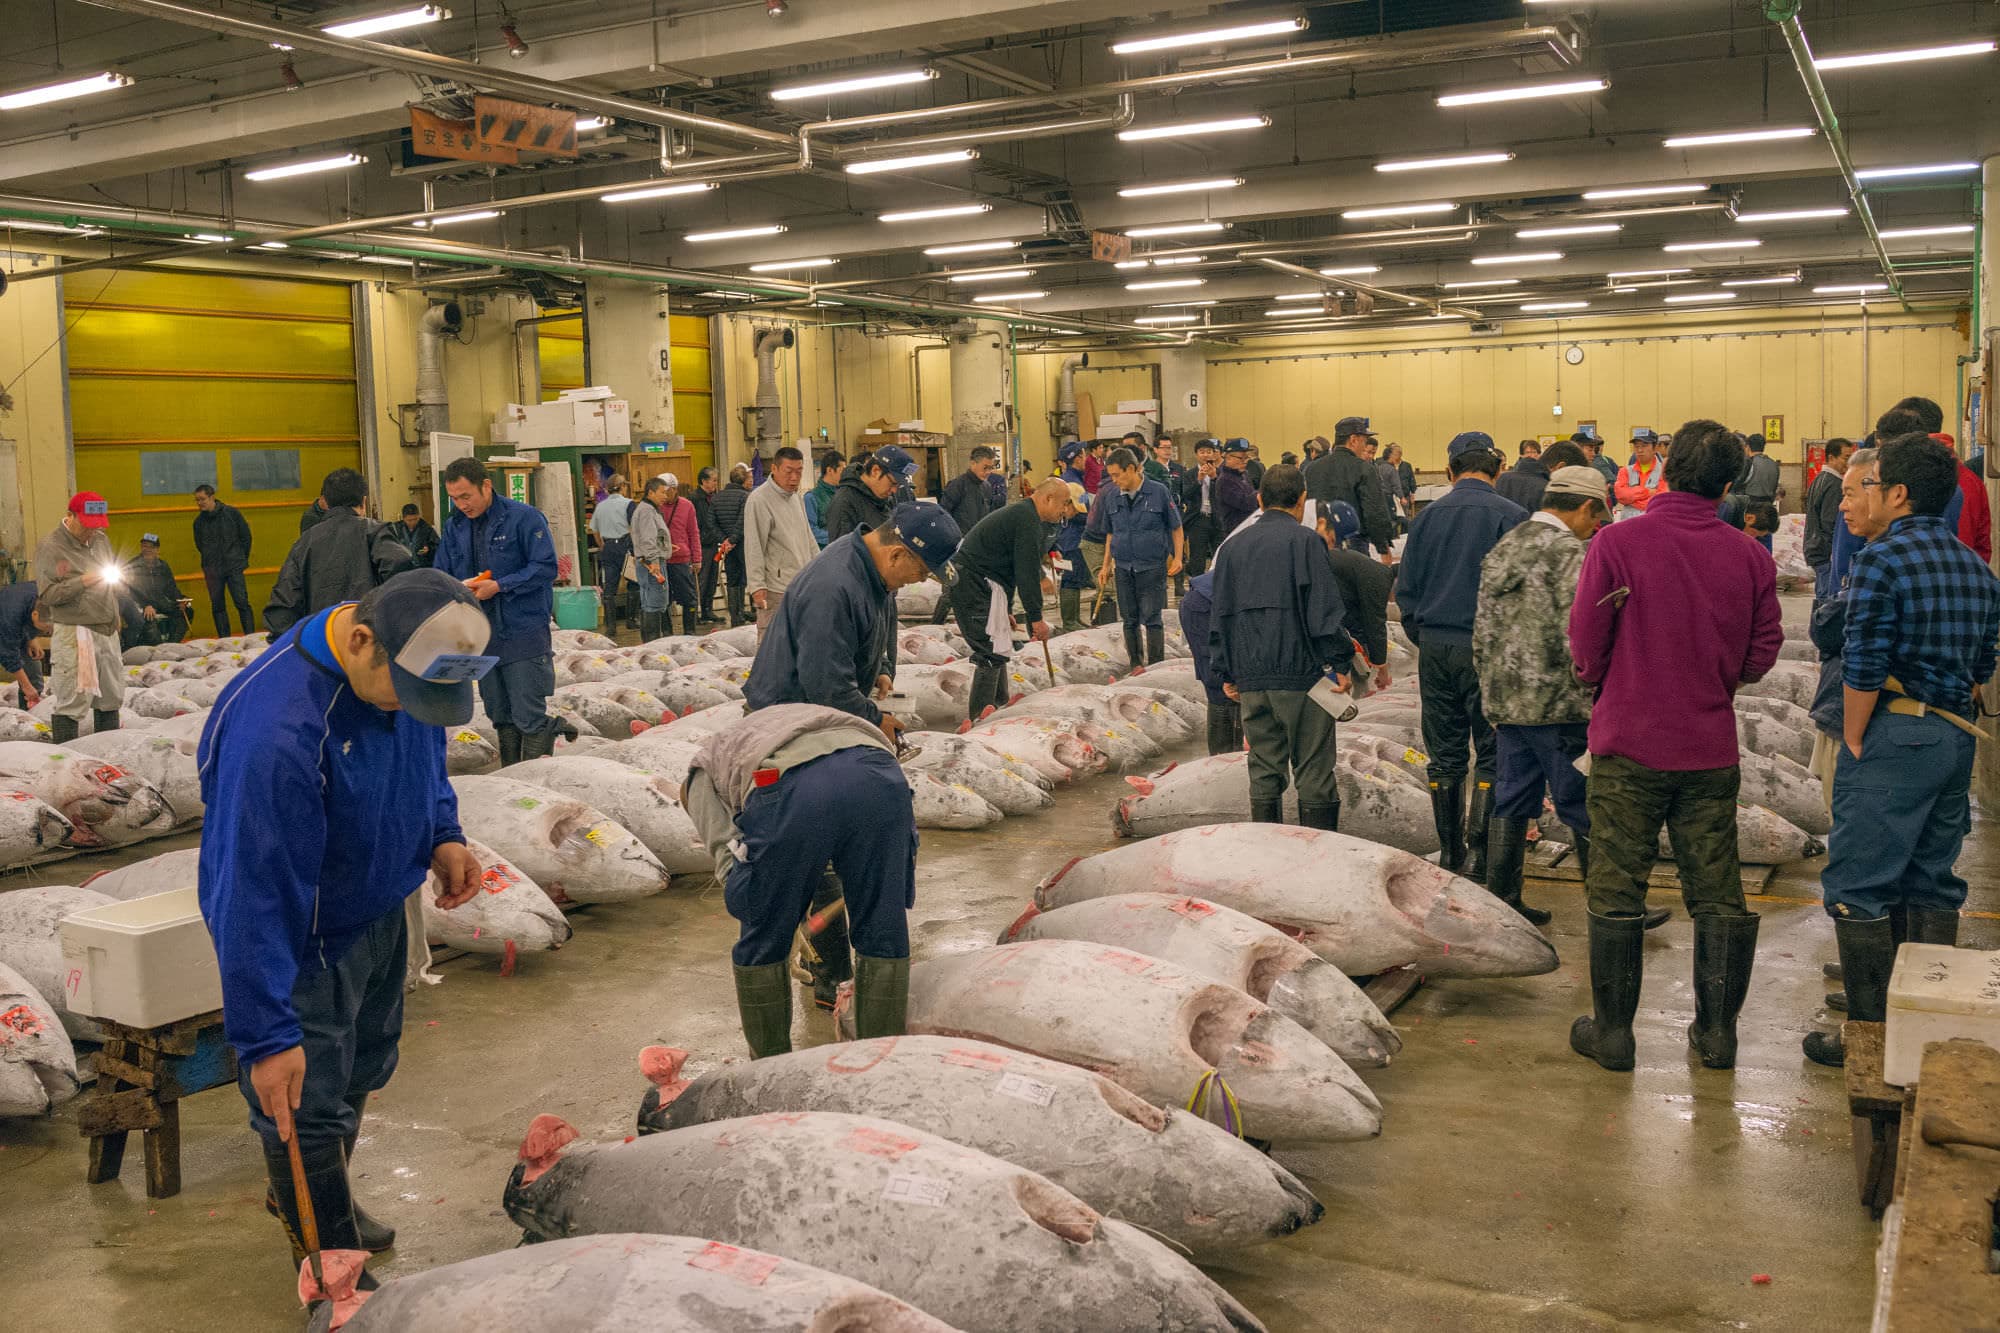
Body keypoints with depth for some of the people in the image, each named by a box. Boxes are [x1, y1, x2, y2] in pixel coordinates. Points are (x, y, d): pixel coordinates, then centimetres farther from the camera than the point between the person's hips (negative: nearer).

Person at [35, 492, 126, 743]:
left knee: (111, 698, 13)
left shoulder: (101, 539, 14)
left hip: (107, 631, 7)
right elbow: (47, 595, -14)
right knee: (73, 701, -8)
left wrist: (114, 577, 5)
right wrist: (82, 582, -22)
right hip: (74, 635, -7)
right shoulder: (51, 548, -8)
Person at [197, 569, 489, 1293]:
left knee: (362, 1068, 25)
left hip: (377, 910, 8)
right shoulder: (278, 727, -39)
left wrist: (443, 835, -8)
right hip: (302, 940, -8)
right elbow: (256, 892, -35)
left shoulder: (403, 667, -13)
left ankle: (313, 1199, 51)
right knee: (310, 1108, 4)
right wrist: (266, 1034, -31)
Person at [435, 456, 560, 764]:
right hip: (481, 635, 7)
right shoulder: (454, 527, 12)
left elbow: (545, 567, -12)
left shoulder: (524, 517, -8)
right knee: (500, 716, 13)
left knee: (531, 716, -7)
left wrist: (499, 585, -18)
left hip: (524, 632, -7)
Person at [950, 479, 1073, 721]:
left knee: (996, 649, 19)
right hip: (977, 585, -11)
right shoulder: (1028, 521, -16)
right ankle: (979, 718, -12)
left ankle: (1000, 706, 28)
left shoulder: (1020, 513, 20)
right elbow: (1027, 573, -18)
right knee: (993, 652, -12)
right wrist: (1036, 617, -13)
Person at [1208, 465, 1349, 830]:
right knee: (1314, 772, 1)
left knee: (1264, 771, 11)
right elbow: (1324, 609, -12)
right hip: (1301, 675, -5)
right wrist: (1338, 663, -6)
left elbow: (1219, 617, 14)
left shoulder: (1232, 547, 12)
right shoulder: (1305, 540, -6)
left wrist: (1226, 673, 19)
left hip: (1250, 680, 5)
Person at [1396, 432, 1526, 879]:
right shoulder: (1510, 516, -7)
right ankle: (1478, 855, 0)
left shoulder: (1427, 517, 5)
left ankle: (1449, 854, 17)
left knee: (1444, 757, 11)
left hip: (1435, 646, 4)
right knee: (1492, 755, 4)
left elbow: (1406, 590, 8)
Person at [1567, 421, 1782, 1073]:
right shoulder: (1750, 556, -3)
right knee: (1717, 892, 13)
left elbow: (1587, 645, -9)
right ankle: (1717, 1031, 21)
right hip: (1712, 745, 3)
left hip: (1629, 742, -3)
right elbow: (1762, 652, 4)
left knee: (1616, 891, 7)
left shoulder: (1617, 542, -13)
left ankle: (1612, 1030, 14)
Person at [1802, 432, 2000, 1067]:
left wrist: (1854, 741, -8)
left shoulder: (1881, 558, -13)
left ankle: (1872, 1034, 2)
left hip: (1894, 735, -8)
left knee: (1858, 887, -1)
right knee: (1933, 883, 16)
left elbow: (1863, 664, -17)